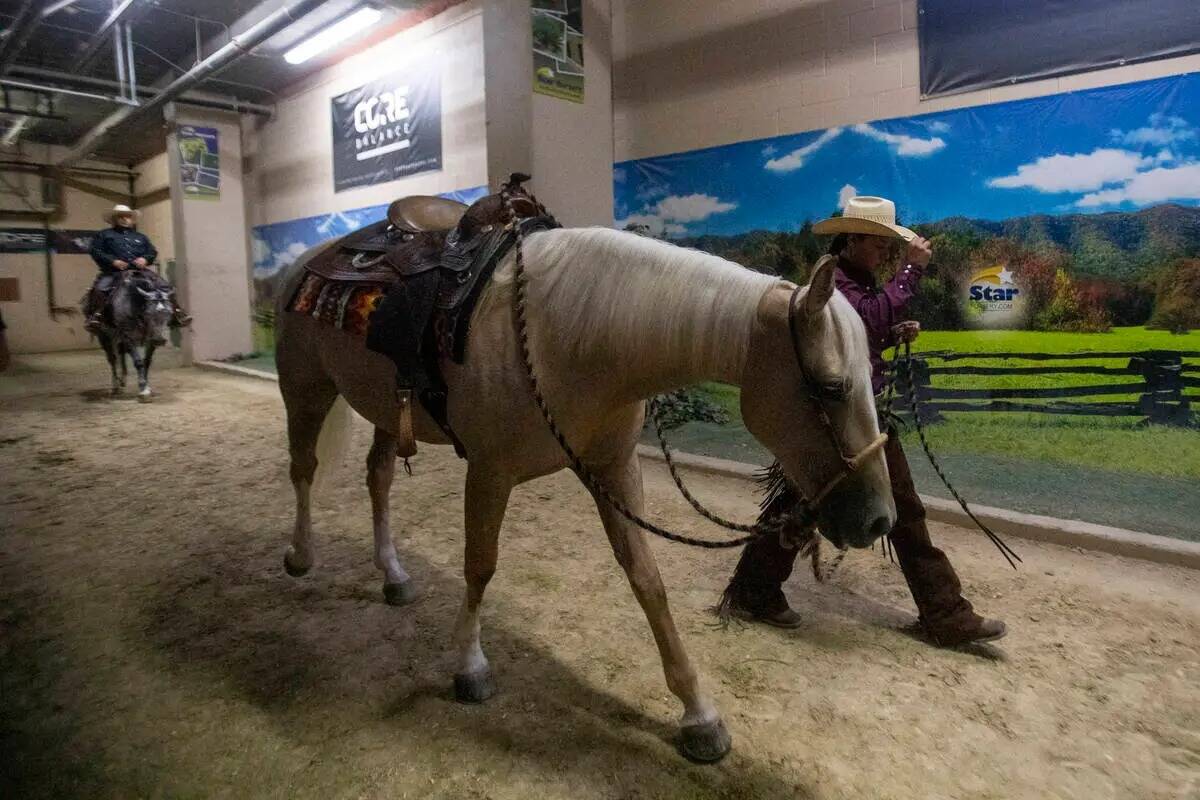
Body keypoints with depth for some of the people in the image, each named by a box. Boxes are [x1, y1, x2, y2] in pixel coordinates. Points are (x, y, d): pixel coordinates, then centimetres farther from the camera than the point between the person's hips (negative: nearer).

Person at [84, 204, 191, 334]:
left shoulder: (141, 237, 25)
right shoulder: (105, 235, 17)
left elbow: (152, 252, 19)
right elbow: (96, 251, 6)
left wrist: (145, 259, -5)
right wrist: (113, 261, -11)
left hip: (140, 270, 2)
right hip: (113, 272, -2)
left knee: (164, 286, -15)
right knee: (99, 289, -29)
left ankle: (175, 313, -15)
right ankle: (95, 317, -31)